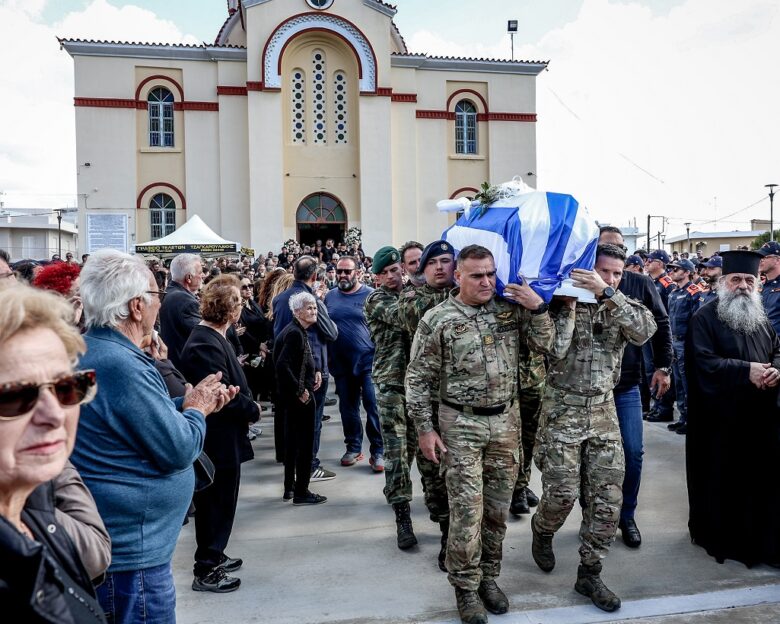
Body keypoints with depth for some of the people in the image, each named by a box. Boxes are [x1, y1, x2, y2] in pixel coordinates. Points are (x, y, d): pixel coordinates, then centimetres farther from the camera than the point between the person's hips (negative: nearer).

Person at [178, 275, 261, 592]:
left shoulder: (214, 338, 8)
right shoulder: (204, 345, -24)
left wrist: (248, 404, 1)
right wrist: (253, 410, -11)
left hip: (223, 437, 10)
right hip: (218, 439, -10)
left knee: (219, 502, 22)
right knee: (216, 503, 3)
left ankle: (213, 556, 38)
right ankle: (206, 572, 16)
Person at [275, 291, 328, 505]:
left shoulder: (300, 331, 10)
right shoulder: (295, 333, -20)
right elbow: (282, 365, -28)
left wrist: (316, 371, 5)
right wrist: (300, 390, -22)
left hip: (291, 394, 10)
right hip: (300, 395, -10)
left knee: (292, 440, 17)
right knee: (306, 442, -1)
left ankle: (289, 487, 28)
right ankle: (301, 492, 8)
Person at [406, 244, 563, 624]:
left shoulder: (511, 307, 3)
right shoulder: (437, 320, -8)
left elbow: (545, 345, 4)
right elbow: (419, 378, -5)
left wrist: (537, 307, -11)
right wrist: (425, 429, -8)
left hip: (505, 420, 4)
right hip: (461, 424, -4)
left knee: (498, 507, 12)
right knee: (467, 510, -2)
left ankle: (489, 577, 29)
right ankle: (466, 587, 15)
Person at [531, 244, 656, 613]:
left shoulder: (623, 306, 5)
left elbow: (645, 331, -17)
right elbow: (553, 350, -16)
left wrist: (607, 294, -26)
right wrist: (569, 304, -23)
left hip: (604, 412, 4)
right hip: (563, 409, -3)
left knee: (607, 499, 3)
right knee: (562, 493, -4)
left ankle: (589, 573, 18)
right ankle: (542, 531, 30)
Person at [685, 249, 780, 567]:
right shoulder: (705, 318, -7)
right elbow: (703, 362, -17)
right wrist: (746, 370, -22)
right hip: (721, 416, -6)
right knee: (722, 477, 3)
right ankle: (718, 536, 19)